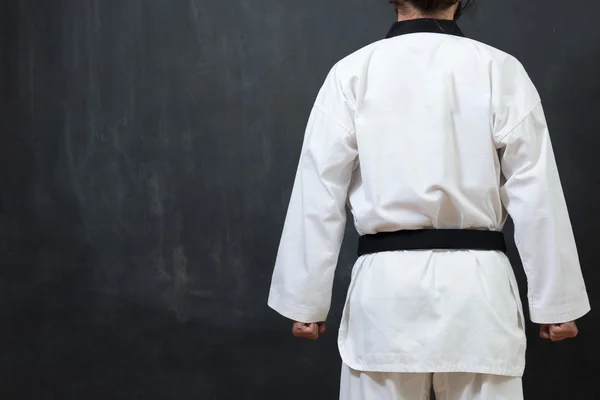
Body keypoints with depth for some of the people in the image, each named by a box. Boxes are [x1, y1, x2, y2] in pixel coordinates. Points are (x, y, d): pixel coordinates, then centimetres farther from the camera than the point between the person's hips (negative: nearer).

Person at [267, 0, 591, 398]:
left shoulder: (353, 73, 0)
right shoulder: (502, 71, -1)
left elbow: (319, 197, 1)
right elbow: (537, 197, -1)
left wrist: (307, 302, 8)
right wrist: (556, 302, 7)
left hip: (387, 284, 0)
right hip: (477, 284, 0)